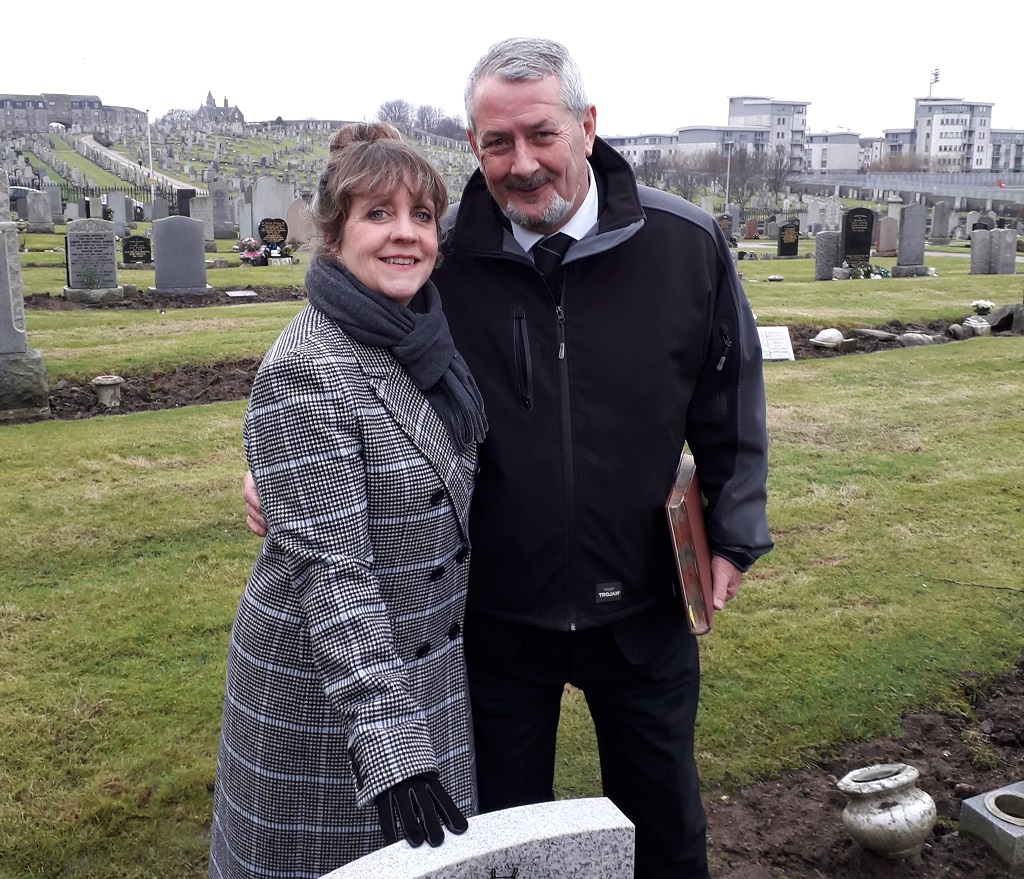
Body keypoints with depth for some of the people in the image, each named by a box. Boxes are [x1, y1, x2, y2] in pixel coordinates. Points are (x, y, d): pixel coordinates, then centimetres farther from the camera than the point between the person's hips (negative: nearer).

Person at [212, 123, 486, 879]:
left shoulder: (429, 334, 0)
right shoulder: (305, 372, -22)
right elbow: (331, 569, -25)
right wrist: (387, 744, -27)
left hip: (430, 661, 7)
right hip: (329, 680, -6)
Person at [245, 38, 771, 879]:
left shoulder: (687, 243, -11)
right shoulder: (438, 257, -12)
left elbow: (730, 398, 1)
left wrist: (734, 531, 4)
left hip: (642, 607, 1)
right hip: (495, 612, 0)